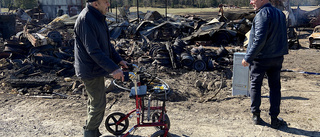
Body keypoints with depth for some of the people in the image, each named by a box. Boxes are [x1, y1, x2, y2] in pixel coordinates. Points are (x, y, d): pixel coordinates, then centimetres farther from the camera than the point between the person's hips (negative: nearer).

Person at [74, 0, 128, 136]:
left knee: (95, 102, 22)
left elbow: (106, 43, 16)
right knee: (98, 104, 0)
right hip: (91, 71, -10)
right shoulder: (85, 19, -24)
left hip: (96, 68, 10)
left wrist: (119, 60, 12)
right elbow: (93, 51, -29)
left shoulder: (98, 17, 8)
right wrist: (113, 68, -33)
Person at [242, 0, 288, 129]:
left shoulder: (262, 14, -18)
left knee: (255, 85, 10)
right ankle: (274, 119, 15)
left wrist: (248, 58, -20)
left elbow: (259, 40, -25)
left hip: (260, 58, -6)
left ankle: (256, 115, 19)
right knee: (275, 87, 11)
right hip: (277, 57, 7)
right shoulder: (280, 13, 9)